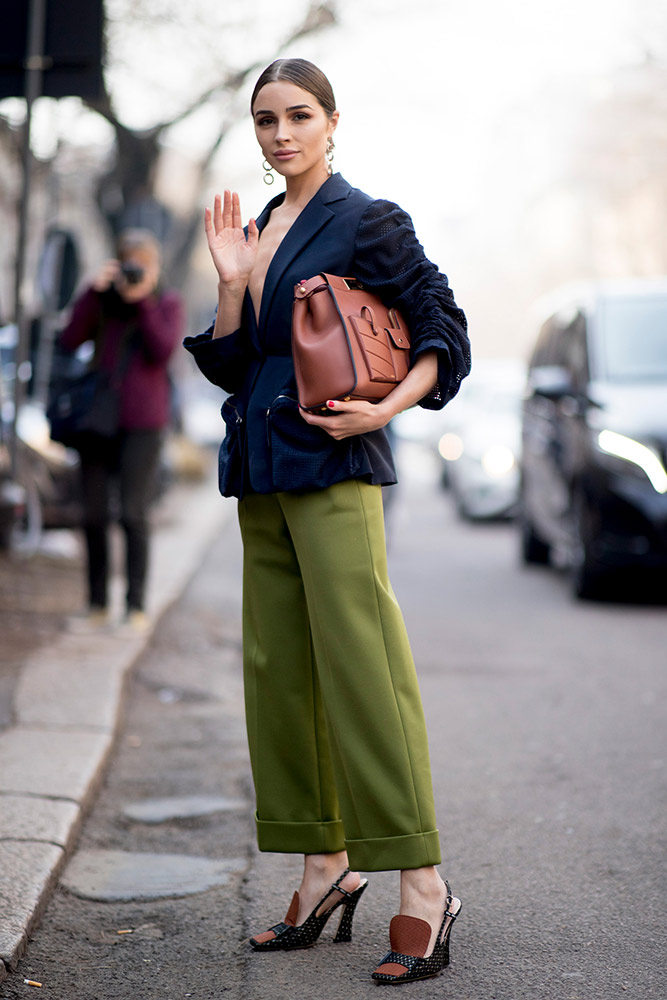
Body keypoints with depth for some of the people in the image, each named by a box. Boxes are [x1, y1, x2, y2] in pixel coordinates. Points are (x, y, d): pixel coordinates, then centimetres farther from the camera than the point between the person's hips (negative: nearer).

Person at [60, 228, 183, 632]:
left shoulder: (168, 303, 4)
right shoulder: (104, 300, 9)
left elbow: (163, 349, -11)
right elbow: (70, 340, -4)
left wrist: (143, 300, -14)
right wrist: (94, 291, -10)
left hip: (142, 422, -3)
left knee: (134, 514, -6)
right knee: (94, 515, 4)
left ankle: (137, 607, 3)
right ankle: (98, 606, 13)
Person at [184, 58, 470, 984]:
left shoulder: (366, 222, -4)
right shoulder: (259, 227, 16)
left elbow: (445, 331, -6)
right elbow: (226, 366, 13)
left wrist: (383, 410, -18)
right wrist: (231, 279, -1)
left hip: (333, 465, -8)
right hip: (261, 470, 8)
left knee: (361, 662, -11)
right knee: (279, 667, 8)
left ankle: (423, 882, -6)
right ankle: (327, 868, 18)